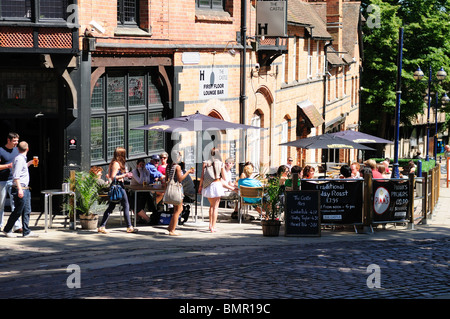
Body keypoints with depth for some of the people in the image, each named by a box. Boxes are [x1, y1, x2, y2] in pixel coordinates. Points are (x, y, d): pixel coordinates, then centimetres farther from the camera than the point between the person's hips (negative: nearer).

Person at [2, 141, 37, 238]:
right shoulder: (19, 159, -14)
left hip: (25, 189, 10)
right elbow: (16, 175, -21)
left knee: (27, 211, 8)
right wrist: (19, 189, -25)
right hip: (20, 189, -10)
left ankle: (26, 231, 9)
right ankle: (7, 230, 7)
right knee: (18, 211, -4)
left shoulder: (23, 159, 15)